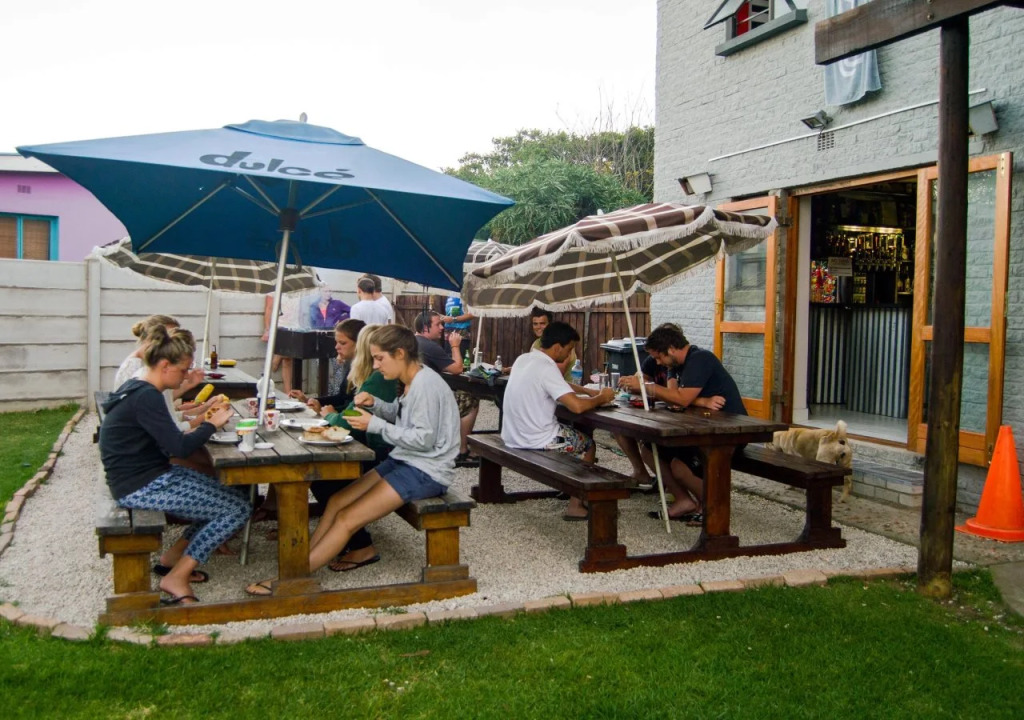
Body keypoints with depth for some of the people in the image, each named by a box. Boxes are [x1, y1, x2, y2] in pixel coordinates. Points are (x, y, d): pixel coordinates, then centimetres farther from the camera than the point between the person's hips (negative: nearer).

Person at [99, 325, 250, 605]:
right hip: (141, 488, -10)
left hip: (150, 476, 10)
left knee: (231, 496, 9)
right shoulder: (145, 397, -20)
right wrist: (211, 424, -9)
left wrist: (201, 417, 6)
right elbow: (179, 447, -23)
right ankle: (176, 579, -4)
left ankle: (171, 559, 16)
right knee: (237, 508, -12)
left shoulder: (139, 389, 11)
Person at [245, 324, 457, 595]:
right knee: (336, 501, 3)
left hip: (427, 471, -10)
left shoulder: (426, 384, -19)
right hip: (405, 461, 10)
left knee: (348, 519, -13)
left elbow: (424, 439, -22)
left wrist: (375, 425, -18)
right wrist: (375, 404, -2)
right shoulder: (412, 381, 10)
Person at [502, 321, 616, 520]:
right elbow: (577, 406, -28)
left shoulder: (523, 359, 5)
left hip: (512, 436, 8)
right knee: (589, 443, 16)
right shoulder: (546, 368, -22)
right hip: (535, 442, -8)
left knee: (574, 432, 29)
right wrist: (601, 398, -10)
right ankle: (575, 506, 16)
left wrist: (589, 391, 13)